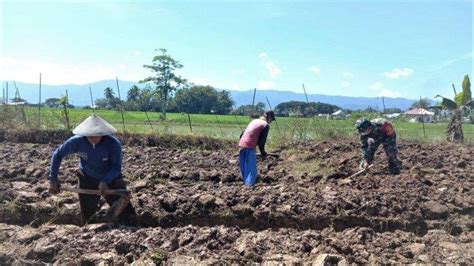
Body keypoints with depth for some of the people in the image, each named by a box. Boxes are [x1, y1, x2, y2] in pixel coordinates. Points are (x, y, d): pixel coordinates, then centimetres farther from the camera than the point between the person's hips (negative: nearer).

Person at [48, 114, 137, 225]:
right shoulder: (77, 141, -23)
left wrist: (105, 181, -39)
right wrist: (53, 178, -13)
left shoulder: (113, 144, -30)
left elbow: (116, 167, -23)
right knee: (87, 217, 16)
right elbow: (57, 155, -8)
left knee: (128, 217, -4)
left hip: (111, 179, -2)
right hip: (87, 180, 2)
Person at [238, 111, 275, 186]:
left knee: (243, 166, 16)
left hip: (241, 144, 7)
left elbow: (242, 135, 23)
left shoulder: (254, 121, 22)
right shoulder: (266, 125, 1)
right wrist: (263, 153, 11)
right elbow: (261, 141, -4)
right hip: (250, 146, -7)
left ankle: (245, 181, 25)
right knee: (251, 168, -1)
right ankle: (250, 184, -4)